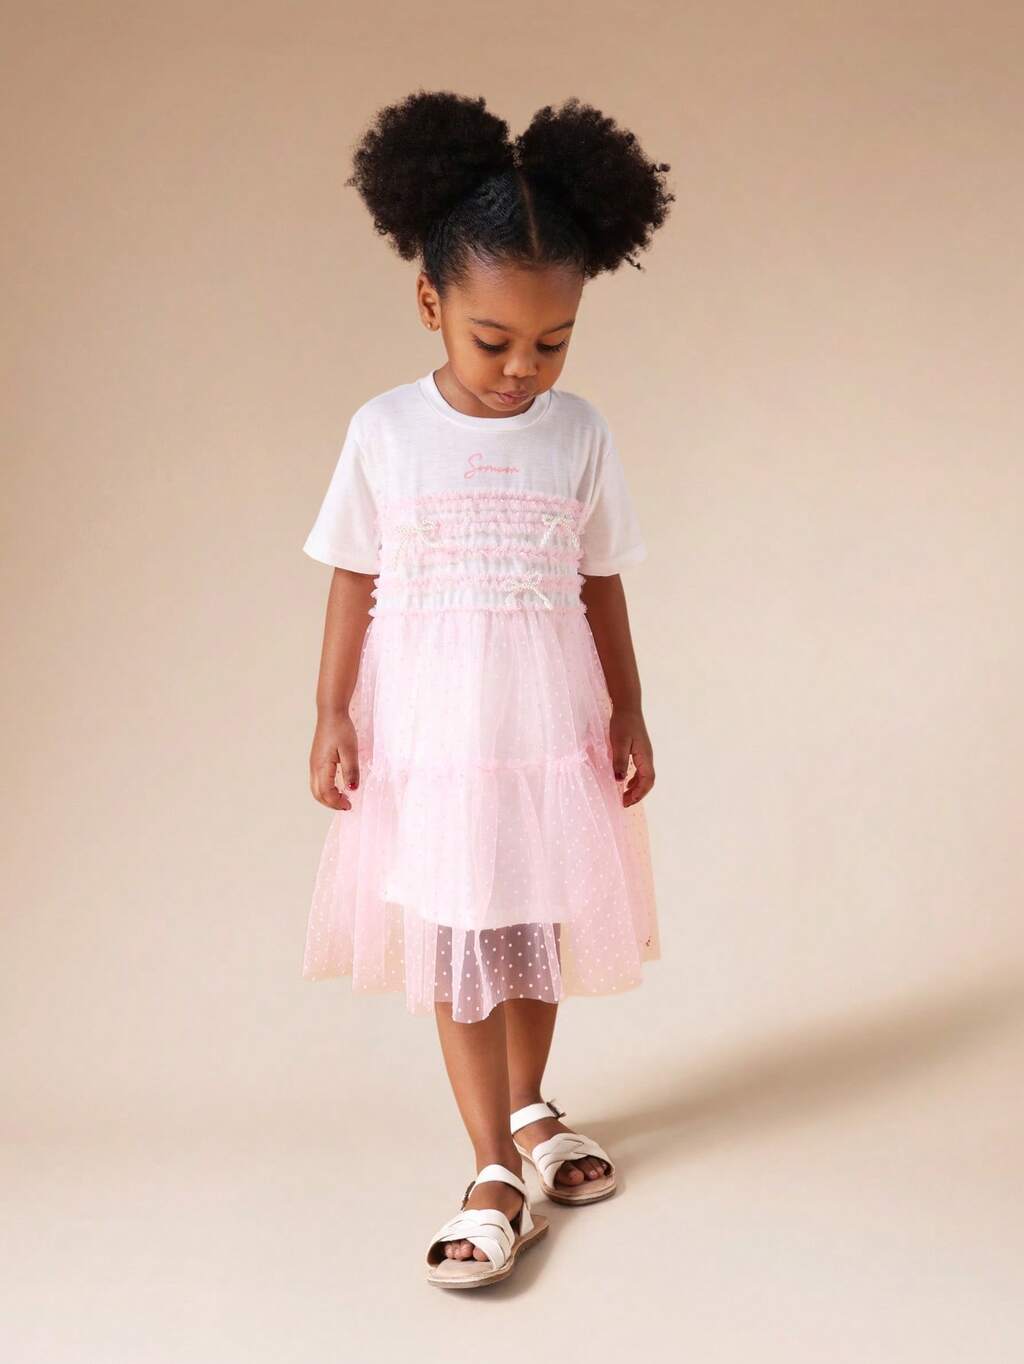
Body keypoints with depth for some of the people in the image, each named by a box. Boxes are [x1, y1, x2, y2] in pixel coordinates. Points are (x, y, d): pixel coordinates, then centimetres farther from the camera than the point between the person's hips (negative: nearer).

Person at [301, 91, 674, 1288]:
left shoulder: (580, 434, -2)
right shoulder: (385, 431, -6)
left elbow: (600, 587, 5)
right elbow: (354, 584, -1)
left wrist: (627, 714, 7)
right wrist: (332, 715, -3)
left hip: (549, 730, 2)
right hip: (428, 732, -2)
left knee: (538, 929, 14)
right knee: (454, 945, 0)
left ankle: (527, 1107, 36)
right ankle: (497, 1174, 7)